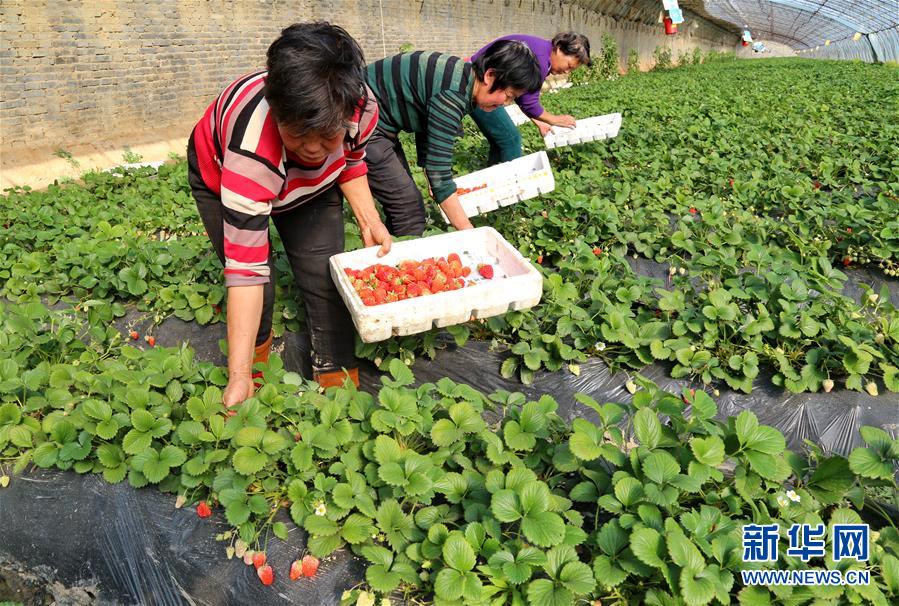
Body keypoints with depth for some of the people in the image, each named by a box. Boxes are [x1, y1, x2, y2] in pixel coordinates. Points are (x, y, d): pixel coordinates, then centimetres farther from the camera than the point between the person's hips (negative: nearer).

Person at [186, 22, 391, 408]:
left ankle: (337, 373, 7)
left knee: (322, 271, -11)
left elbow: (351, 160, -5)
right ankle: (258, 344, 20)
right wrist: (239, 377, -43)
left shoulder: (361, 106, -32)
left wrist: (369, 220, -18)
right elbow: (246, 266, -41)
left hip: (310, 182, 3)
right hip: (220, 173, -2)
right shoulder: (251, 149, -44)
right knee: (257, 277, -13)